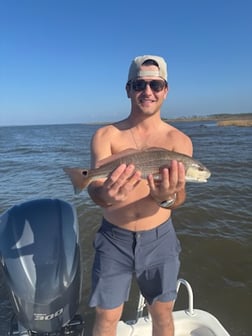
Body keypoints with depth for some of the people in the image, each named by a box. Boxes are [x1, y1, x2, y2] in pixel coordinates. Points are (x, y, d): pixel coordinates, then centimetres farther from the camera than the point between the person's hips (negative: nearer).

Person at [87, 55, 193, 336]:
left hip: (159, 239, 1)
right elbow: (94, 189, -19)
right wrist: (106, 195, -42)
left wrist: (167, 197, -40)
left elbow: (179, 196, -16)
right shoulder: (106, 135, -7)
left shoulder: (179, 140, -6)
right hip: (114, 238, 0)